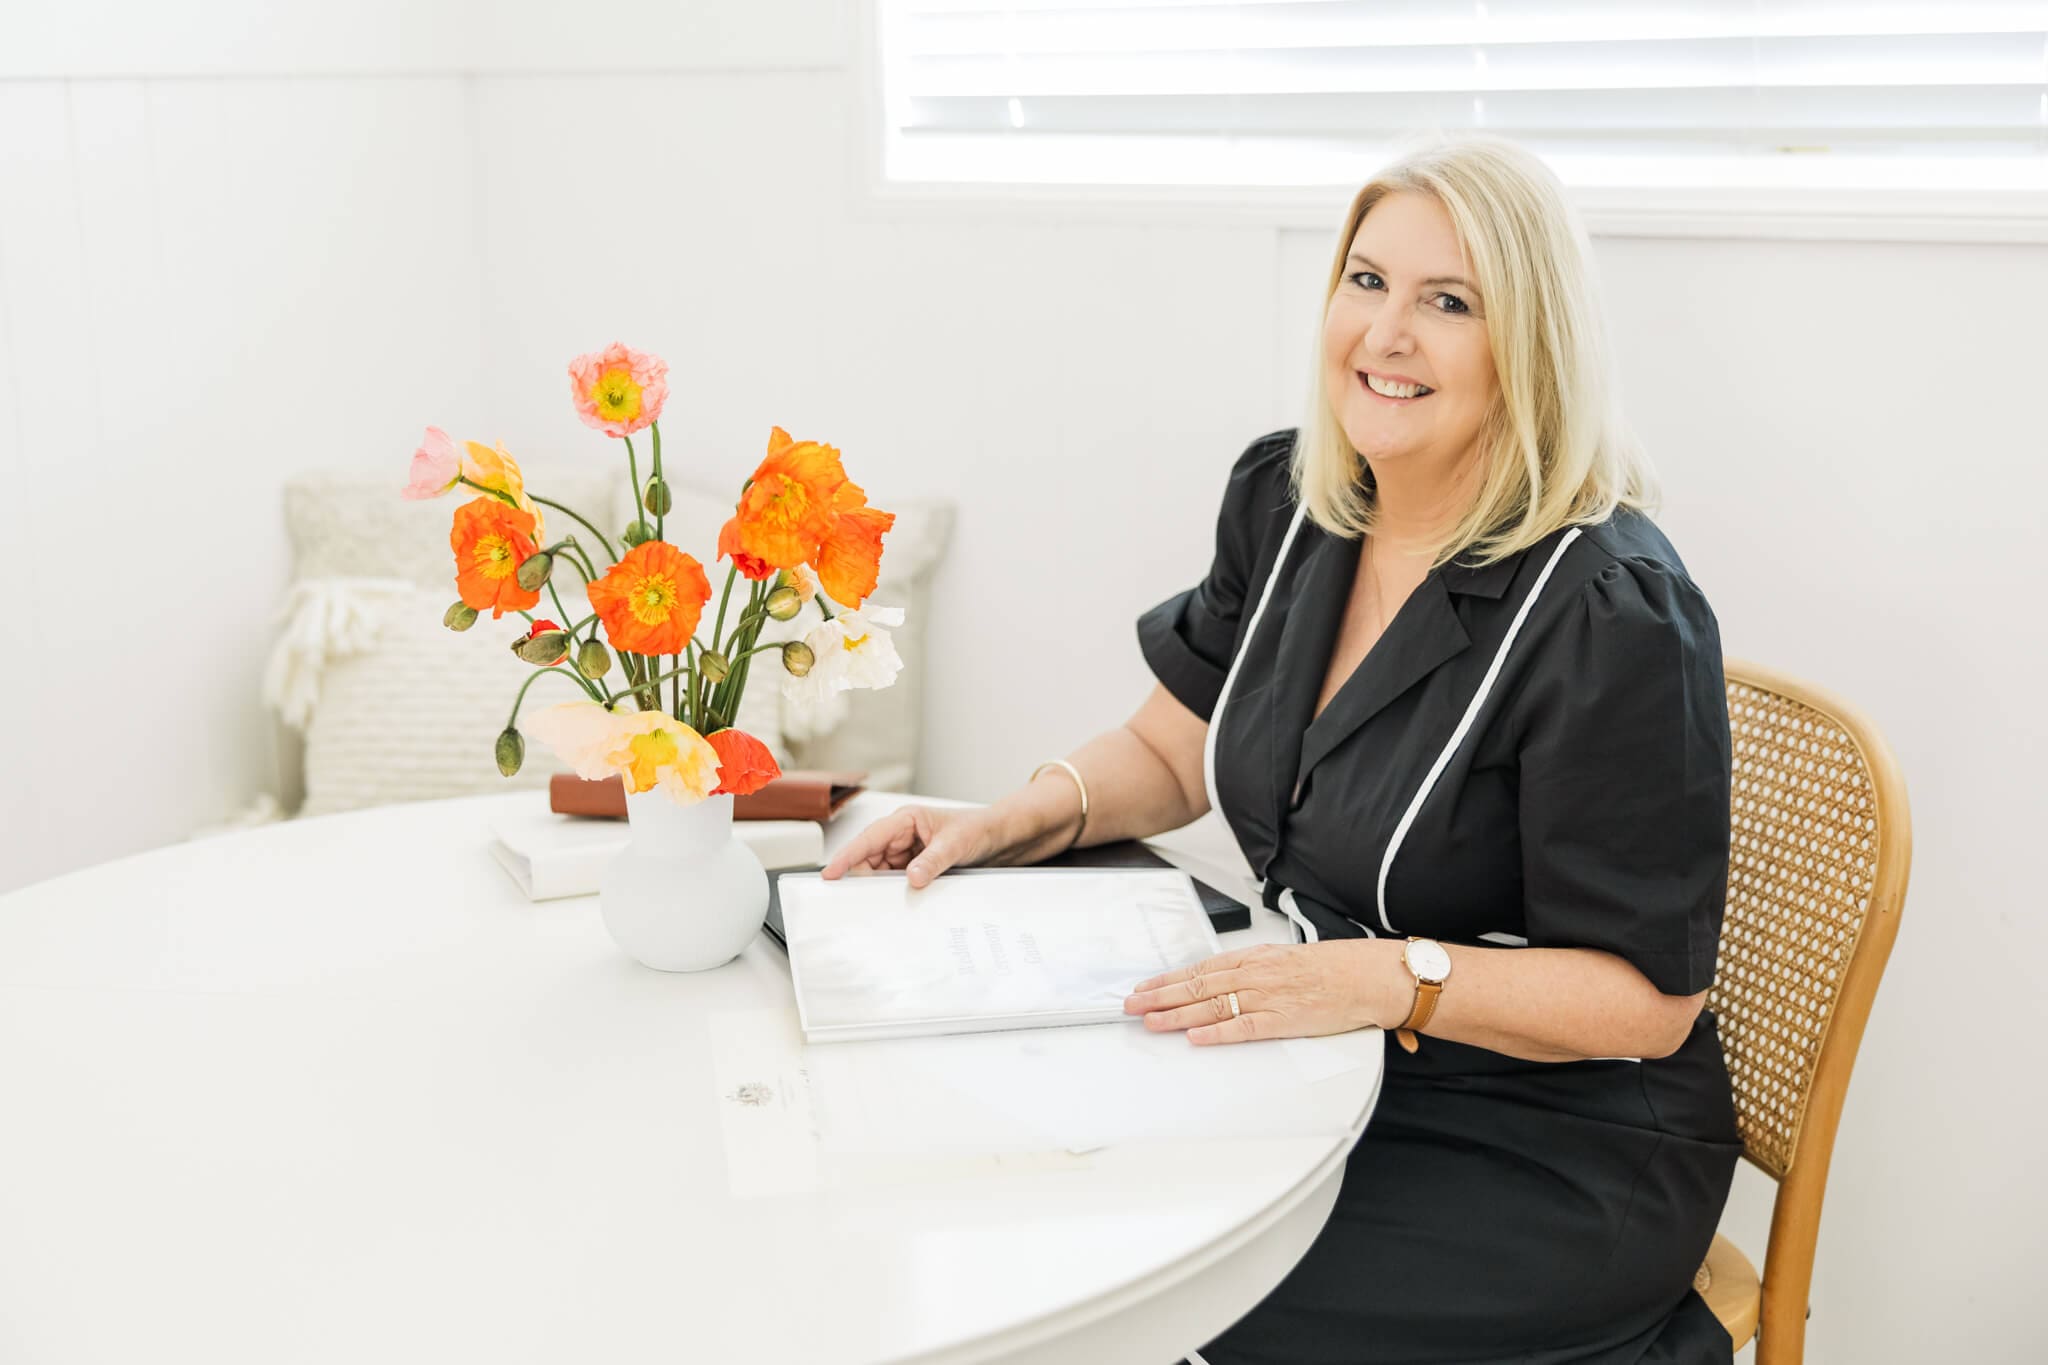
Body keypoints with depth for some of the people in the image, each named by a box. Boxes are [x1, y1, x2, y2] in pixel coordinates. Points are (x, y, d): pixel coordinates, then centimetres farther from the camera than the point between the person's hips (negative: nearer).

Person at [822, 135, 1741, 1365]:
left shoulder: (1615, 615, -20)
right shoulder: (1285, 502, 1)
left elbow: (1647, 997, -16)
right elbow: (1175, 749, 14)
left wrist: (1388, 978, -27)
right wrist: (1017, 820, -3)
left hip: (1550, 1158, -6)